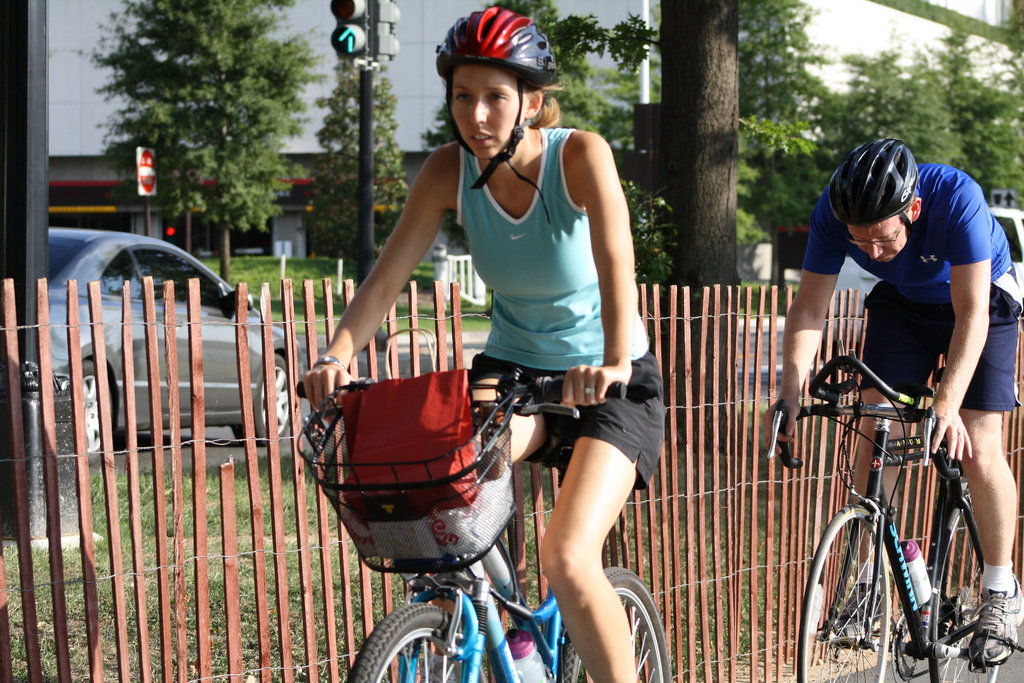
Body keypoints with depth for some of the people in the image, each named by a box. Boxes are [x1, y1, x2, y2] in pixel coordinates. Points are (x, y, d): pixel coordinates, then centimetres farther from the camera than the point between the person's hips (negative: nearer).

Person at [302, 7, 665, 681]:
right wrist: (337, 357, -32)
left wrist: (615, 364, -52)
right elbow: (388, 274, -15)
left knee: (568, 561, -23)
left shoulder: (580, 155, -21)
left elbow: (616, 260, -36)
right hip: (512, 370, 4)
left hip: (609, 383, -4)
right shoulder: (450, 170, -10)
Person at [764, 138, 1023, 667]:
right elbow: (809, 310, -22)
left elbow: (971, 314, -38)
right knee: (874, 434, -9)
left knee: (979, 454, -12)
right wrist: (790, 391, -35)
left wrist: (948, 403, -48)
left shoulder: (955, 197, -39)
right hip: (901, 303, 4)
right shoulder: (834, 213, -29)